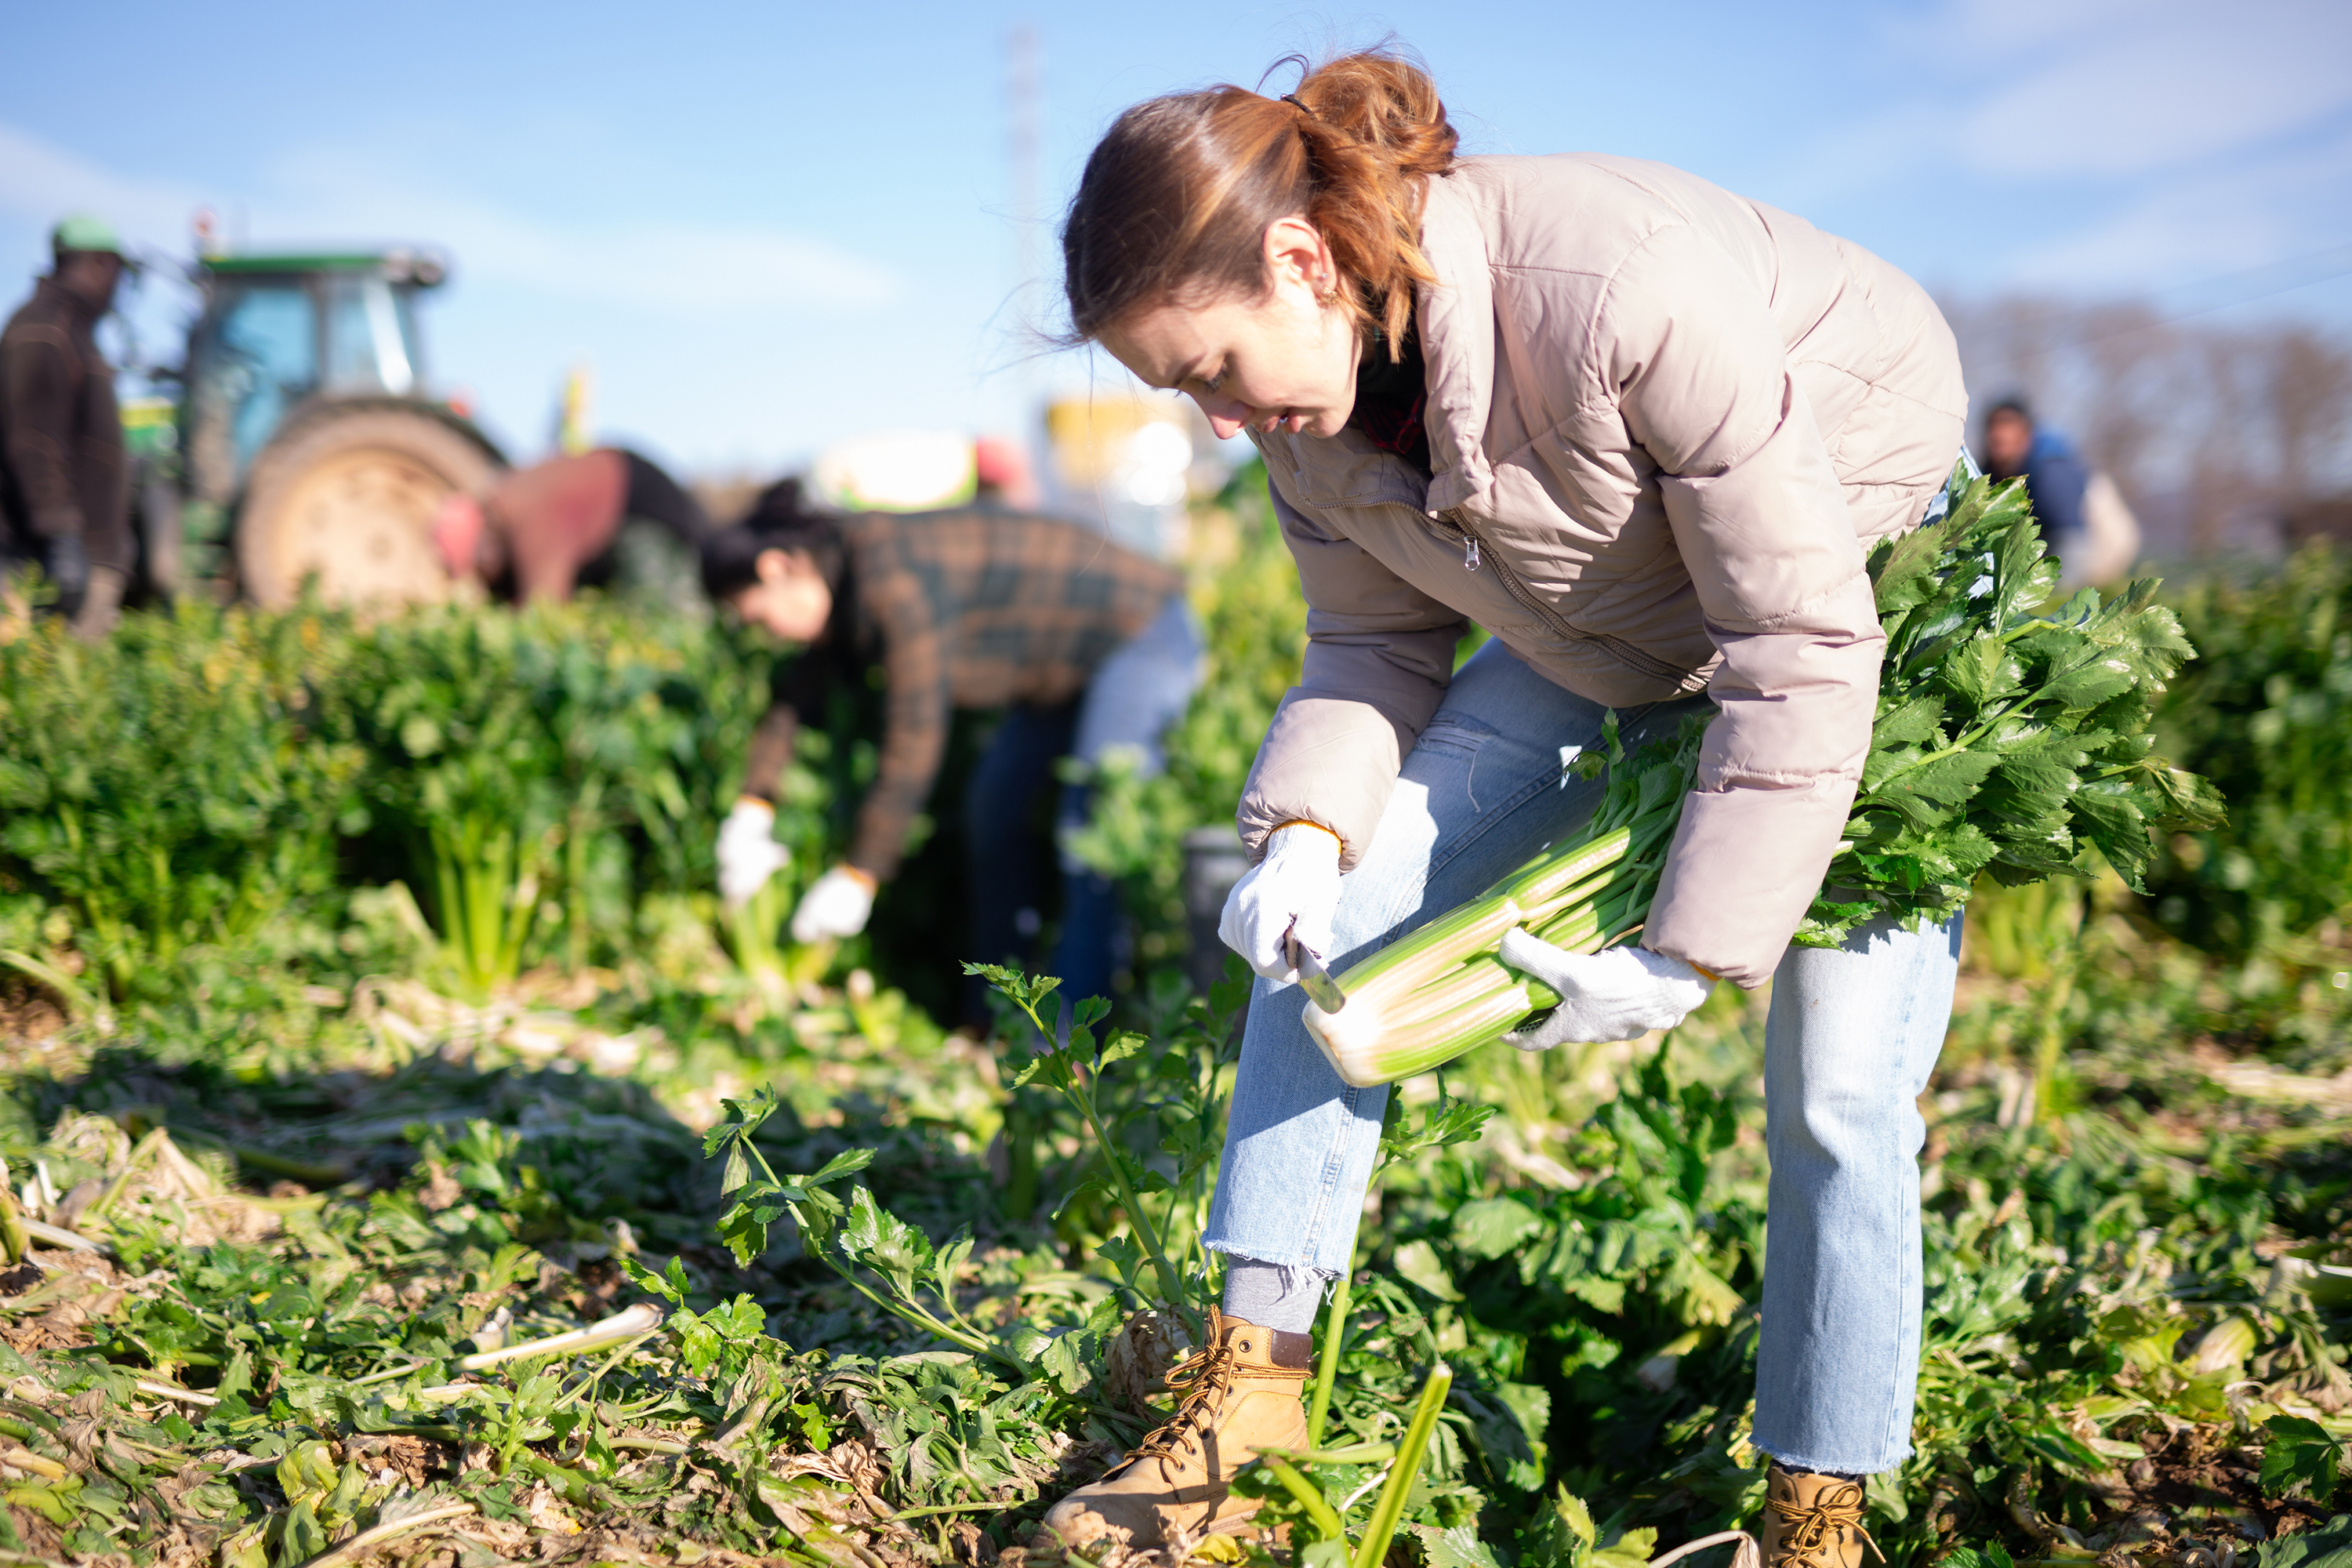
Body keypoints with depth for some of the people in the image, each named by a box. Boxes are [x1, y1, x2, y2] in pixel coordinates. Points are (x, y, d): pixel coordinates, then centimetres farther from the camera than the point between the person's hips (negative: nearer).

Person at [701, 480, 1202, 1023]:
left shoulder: (898, 580, -29)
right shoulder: (842, 580, 2)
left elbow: (915, 739, -28)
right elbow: (799, 694, 15)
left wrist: (859, 875, -23)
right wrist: (752, 811, 7)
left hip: (1141, 636, -10)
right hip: (1072, 657, 10)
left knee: (1092, 831, -19)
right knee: (992, 804, 12)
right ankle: (993, 1015, 19)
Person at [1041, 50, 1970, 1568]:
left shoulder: (1625, 294, -39)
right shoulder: (1311, 389, -16)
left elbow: (1805, 649, -33)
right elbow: (1378, 639, -2)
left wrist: (1685, 959, -30)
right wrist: (1306, 826, -21)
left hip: (1877, 597, -6)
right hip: (1602, 638, 6)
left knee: (1839, 1097, -10)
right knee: (1330, 916, -6)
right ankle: (1255, 1372, 2)